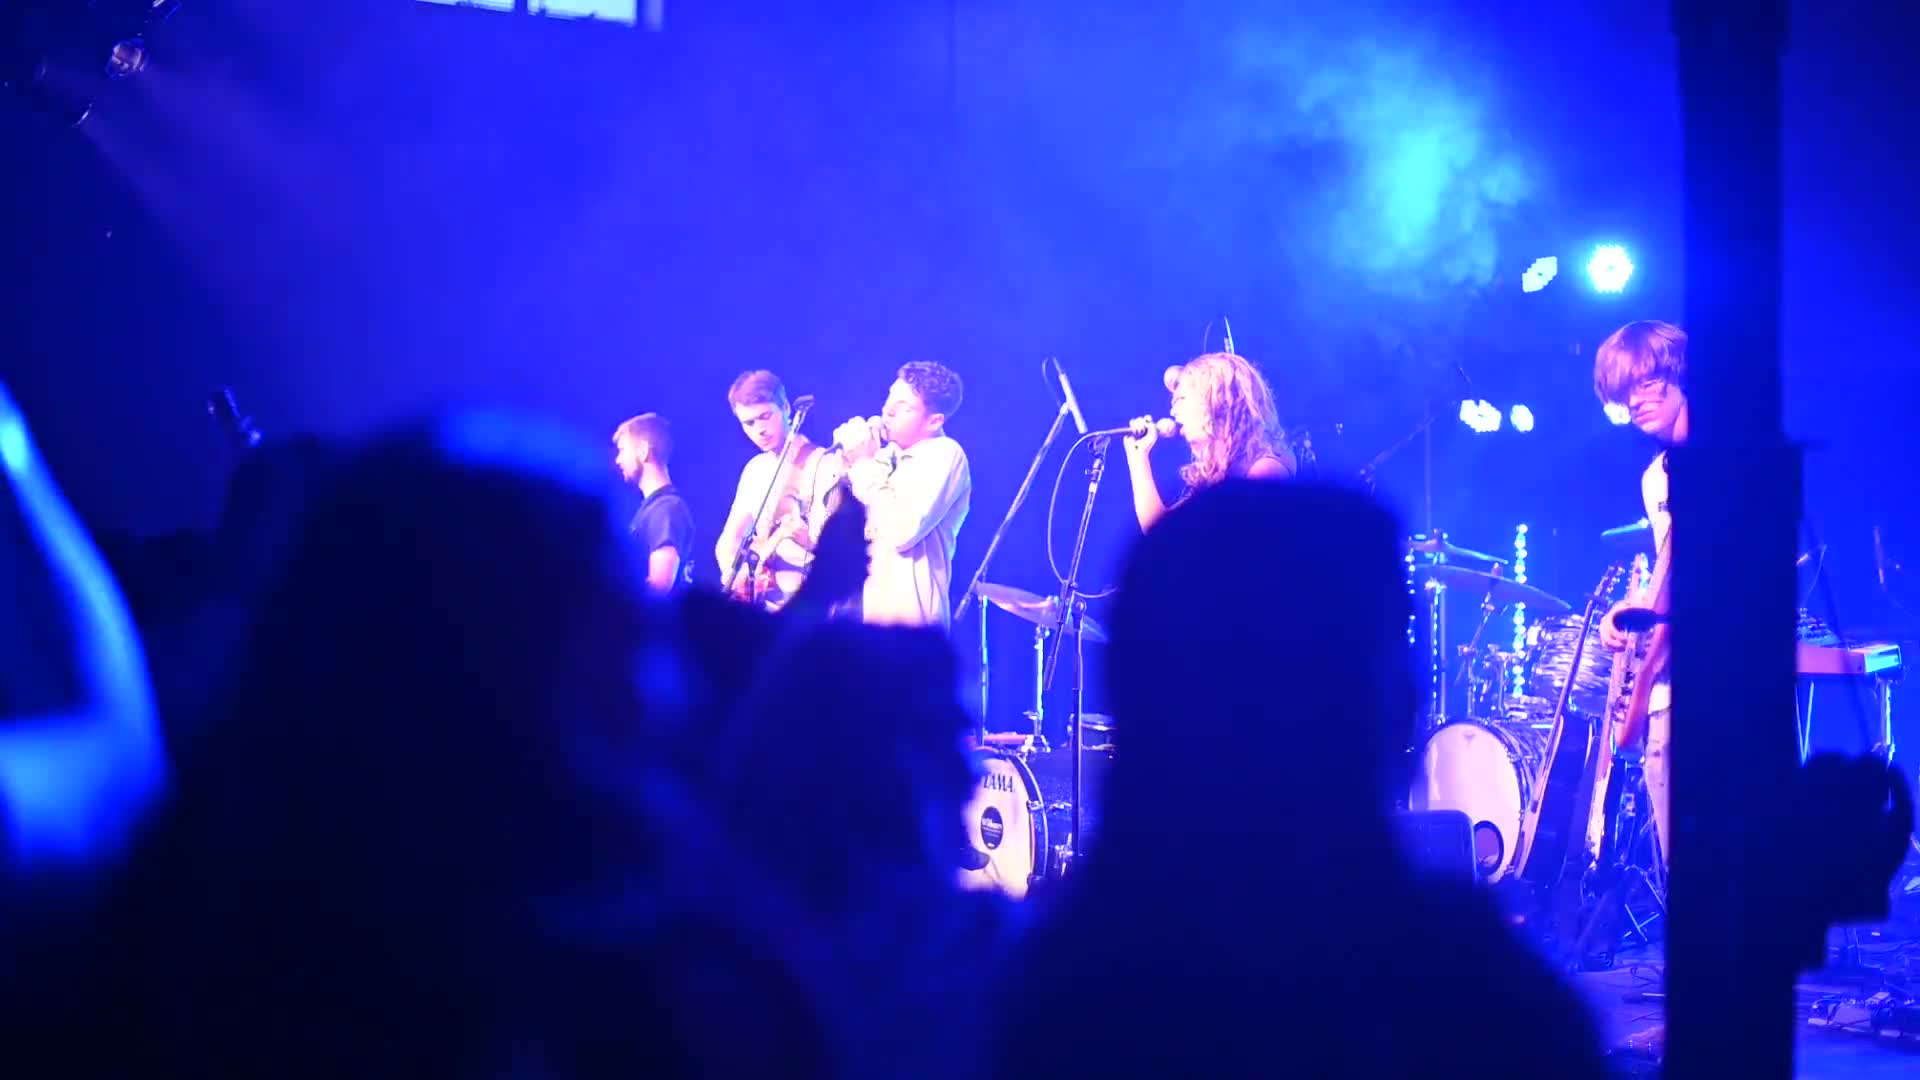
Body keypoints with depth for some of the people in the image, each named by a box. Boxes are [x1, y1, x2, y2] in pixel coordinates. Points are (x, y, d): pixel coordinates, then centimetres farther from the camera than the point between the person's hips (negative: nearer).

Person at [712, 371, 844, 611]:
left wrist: (809, 540, -32)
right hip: (760, 600, 6)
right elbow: (728, 541, 16)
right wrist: (734, 573, -5)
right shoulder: (755, 469, 14)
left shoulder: (827, 466, -6)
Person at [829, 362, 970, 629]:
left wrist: (864, 464, -14)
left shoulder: (944, 456, -10)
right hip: (861, 608, 8)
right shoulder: (888, 453, 12)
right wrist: (846, 458, 0)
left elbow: (901, 532, -22)